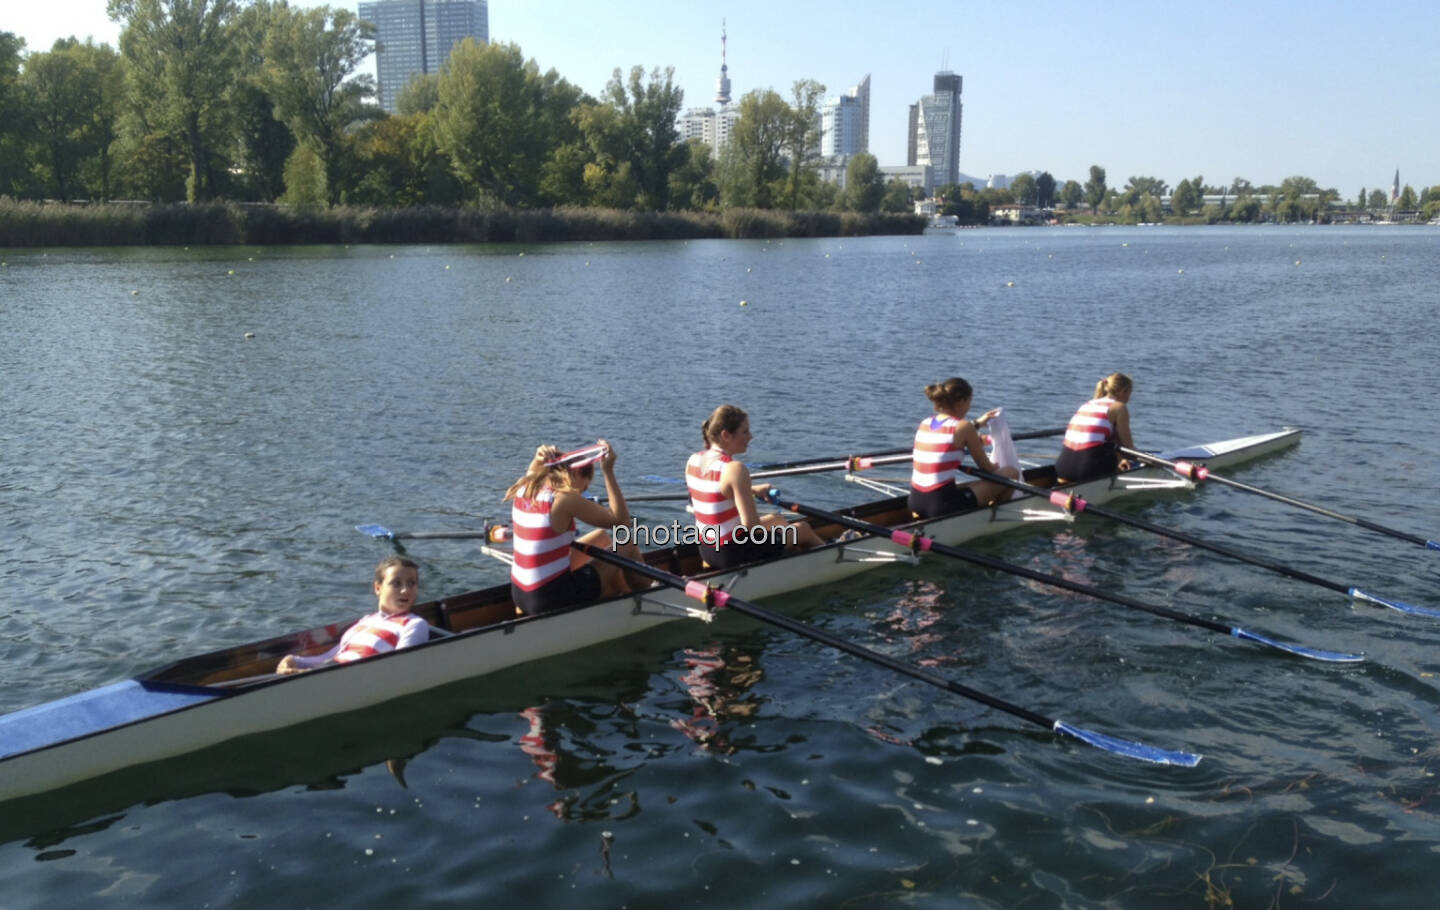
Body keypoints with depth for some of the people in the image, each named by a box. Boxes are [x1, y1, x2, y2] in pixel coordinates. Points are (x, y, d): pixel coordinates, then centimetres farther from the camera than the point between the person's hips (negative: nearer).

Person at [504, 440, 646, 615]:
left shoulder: (523, 489, 3)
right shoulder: (564, 499, -19)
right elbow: (621, 519, -14)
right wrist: (609, 472, -12)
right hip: (550, 600, -9)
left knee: (601, 537, 24)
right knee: (629, 549, 7)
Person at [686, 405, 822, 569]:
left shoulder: (693, 461, -1)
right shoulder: (735, 469, -26)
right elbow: (750, 523, -28)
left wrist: (751, 490, 21)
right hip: (734, 554, -8)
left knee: (774, 519, 33)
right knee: (803, 529, 16)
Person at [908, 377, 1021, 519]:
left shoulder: (925, 423, 10)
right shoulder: (963, 427, -8)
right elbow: (986, 468, 4)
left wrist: (976, 423, 45)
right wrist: (995, 467, 26)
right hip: (942, 506, -8)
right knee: (1011, 473, 8)